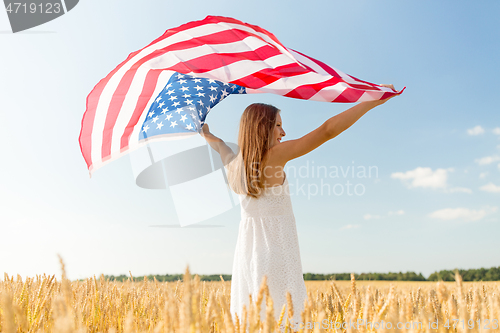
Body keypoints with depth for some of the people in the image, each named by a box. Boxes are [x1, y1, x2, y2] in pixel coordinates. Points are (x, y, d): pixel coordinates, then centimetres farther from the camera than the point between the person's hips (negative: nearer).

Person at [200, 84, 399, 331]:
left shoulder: (234, 164, 7)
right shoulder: (274, 155, -12)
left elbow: (221, 146, 31)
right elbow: (327, 130, -16)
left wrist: (207, 135, 54)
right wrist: (374, 100, -11)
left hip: (247, 252, 7)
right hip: (277, 253, -7)